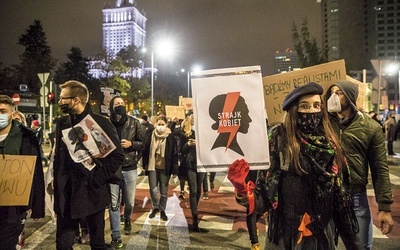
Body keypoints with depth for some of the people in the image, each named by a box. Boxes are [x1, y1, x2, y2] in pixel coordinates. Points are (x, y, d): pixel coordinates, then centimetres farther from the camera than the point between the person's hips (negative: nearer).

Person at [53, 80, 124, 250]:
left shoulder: (101, 123, -9)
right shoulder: (62, 123, 7)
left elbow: (118, 156, -10)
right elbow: (58, 156, 14)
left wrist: (98, 179, -16)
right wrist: (57, 184, 7)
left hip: (93, 193, -4)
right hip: (66, 194, 4)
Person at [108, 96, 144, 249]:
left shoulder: (134, 123, 0)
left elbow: (143, 143, 4)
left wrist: (131, 144, -12)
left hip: (130, 168, 1)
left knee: (129, 202, 11)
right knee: (113, 203, 1)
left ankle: (127, 220, 44)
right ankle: (115, 236, 13)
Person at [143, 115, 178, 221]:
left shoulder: (170, 137, -3)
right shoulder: (151, 136, 2)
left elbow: (174, 154, -2)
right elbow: (146, 151, 7)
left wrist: (174, 170, -5)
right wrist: (145, 165, 2)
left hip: (165, 168, -1)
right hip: (153, 167, 1)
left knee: (164, 191, 8)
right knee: (153, 190, -2)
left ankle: (162, 210, 26)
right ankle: (155, 207, 24)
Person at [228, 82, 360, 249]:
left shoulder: (329, 141, 0)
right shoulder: (279, 137, -13)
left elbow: (340, 190, 7)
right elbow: (266, 191, -17)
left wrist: (348, 229, 9)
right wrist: (242, 191, -36)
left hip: (324, 232, 4)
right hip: (287, 231, -4)